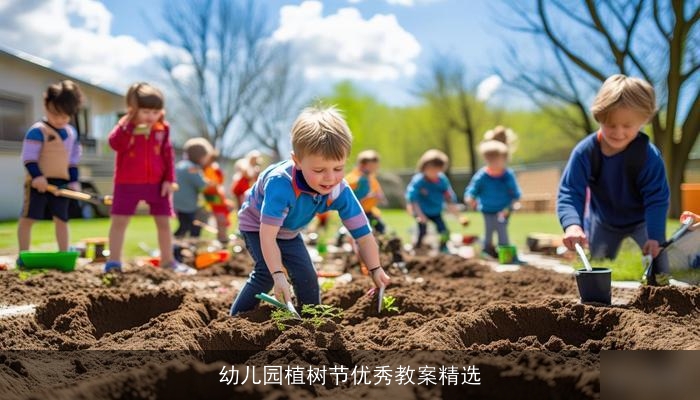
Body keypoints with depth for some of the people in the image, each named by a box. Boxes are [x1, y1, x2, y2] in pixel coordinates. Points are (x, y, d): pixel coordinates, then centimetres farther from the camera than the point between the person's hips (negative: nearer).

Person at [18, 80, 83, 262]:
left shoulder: (72, 133, 10)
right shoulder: (37, 131, -10)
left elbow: (73, 160, 15)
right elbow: (29, 157, -15)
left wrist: (73, 181, 10)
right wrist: (36, 176, -25)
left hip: (62, 183, 6)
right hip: (39, 182, -5)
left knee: (62, 219, 9)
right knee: (28, 218, -2)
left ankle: (64, 254, 17)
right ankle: (23, 254, 4)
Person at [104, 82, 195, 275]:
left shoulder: (163, 128, 2)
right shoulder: (125, 126, -7)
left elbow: (167, 154, 3)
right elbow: (114, 144, -24)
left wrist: (169, 179, -3)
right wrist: (127, 126, -30)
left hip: (156, 183, 3)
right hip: (127, 183, -2)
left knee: (164, 222, 7)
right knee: (119, 221, 1)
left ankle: (167, 261, 19)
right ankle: (114, 261, 9)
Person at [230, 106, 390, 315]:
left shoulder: (340, 192, -29)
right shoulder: (280, 184, -44)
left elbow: (362, 232, -21)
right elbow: (267, 235, -44)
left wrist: (376, 270, -21)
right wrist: (278, 275, -47)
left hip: (288, 232, 5)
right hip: (257, 225, -5)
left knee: (307, 276, 3)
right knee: (266, 272, -23)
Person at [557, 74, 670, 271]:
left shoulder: (649, 155, -29)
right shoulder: (584, 152, -27)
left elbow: (657, 198, -25)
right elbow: (570, 192, -30)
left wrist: (655, 236, -36)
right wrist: (572, 225, -49)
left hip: (642, 220, -2)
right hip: (603, 222, 2)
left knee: (657, 268, -7)